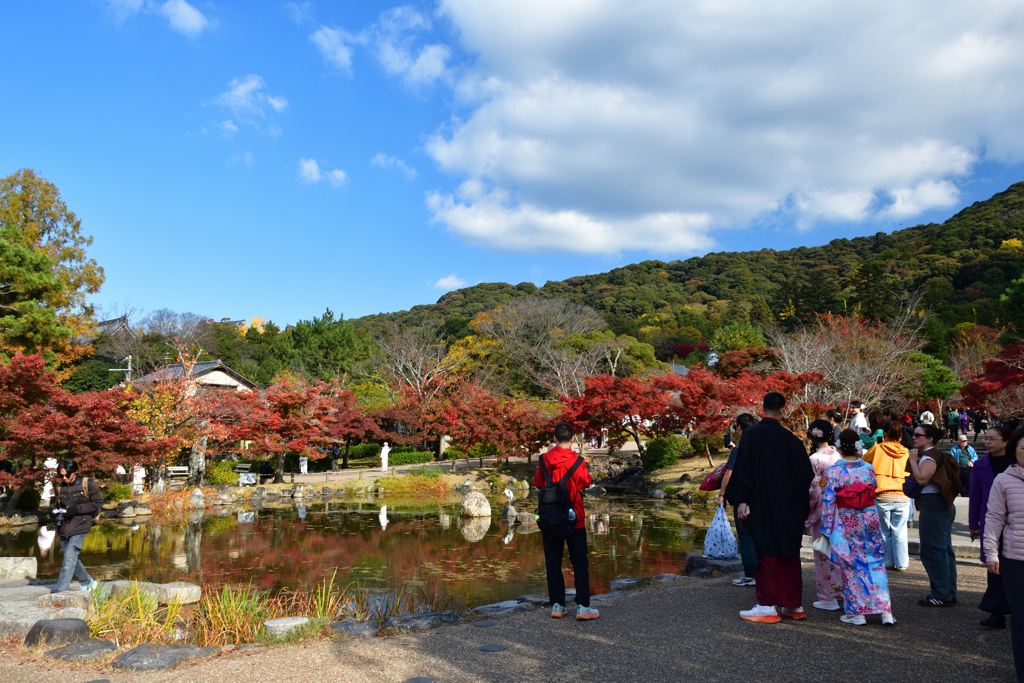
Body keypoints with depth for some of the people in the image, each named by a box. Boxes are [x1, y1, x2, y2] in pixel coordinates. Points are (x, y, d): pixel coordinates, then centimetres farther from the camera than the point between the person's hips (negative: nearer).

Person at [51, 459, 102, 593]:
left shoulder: (87, 484, -7)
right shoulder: (60, 486, 7)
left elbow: (98, 503, -7)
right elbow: (58, 504, 22)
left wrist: (76, 509, -17)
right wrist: (57, 512, -2)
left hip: (79, 528, -6)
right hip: (64, 528, 6)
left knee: (69, 559, -13)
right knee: (73, 559, 15)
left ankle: (59, 590, -9)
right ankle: (87, 583, 34)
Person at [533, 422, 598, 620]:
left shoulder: (544, 460, -4)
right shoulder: (577, 461, -13)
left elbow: (537, 483, 8)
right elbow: (586, 483, 0)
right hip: (574, 518, -2)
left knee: (553, 562, 10)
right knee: (580, 562, 6)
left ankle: (557, 605, 10)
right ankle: (582, 606, 3)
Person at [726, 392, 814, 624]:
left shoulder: (751, 434, -8)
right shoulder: (790, 438, 0)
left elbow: (742, 468, -11)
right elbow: (806, 472, 4)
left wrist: (741, 500, -8)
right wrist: (801, 503, 18)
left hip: (761, 506, -3)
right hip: (789, 507, 3)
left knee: (766, 554, 2)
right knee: (790, 553, 13)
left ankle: (767, 606, 4)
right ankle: (793, 605, 20)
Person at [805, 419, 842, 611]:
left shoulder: (815, 459, -14)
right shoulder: (838, 456, 3)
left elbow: (813, 489, -15)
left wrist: (807, 512, -5)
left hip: (821, 510, -6)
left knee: (824, 553, 3)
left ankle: (828, 598, 10)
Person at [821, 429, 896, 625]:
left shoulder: (833, 472, -12)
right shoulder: (868, 468, -2)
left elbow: (828, 502, -11)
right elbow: (874, 489, 12)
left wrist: (826, 529, -4)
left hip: (845, 525, -3)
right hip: (869, 522, 3)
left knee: (851, 567, 7)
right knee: (876, 564, 11)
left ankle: (857, 612, 12)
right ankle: (885, 610, 10)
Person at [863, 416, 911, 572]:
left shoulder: (877, 449, -2)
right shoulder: (906, 453, 5)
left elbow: (863, 462, 11)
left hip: (881, 496, -2)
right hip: (902, 497, 2)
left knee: (884, 531, 8)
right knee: (899, 531, 7)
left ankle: (887, 562, 14)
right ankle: (902, 563, 11)